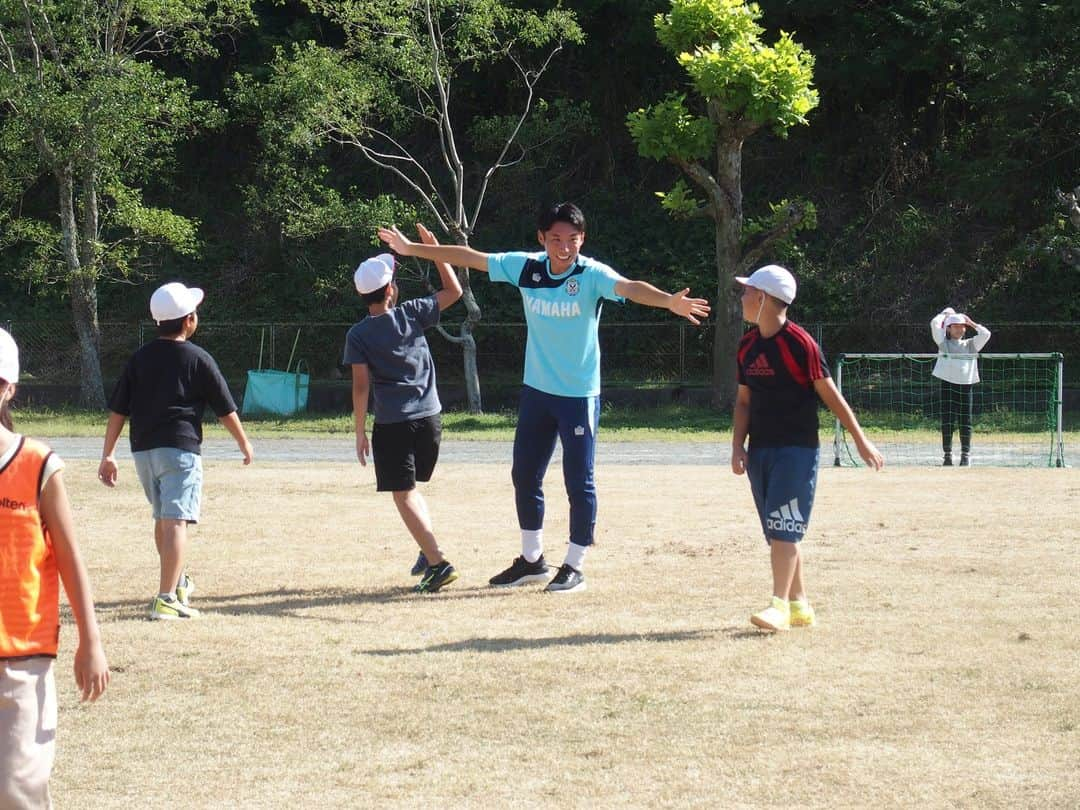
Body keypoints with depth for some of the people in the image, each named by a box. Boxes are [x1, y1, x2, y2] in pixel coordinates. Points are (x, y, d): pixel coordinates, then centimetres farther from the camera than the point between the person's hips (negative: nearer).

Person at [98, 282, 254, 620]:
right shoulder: (198, 359, -4)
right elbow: (226, 409, 1)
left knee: (162, 517, 22)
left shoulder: (140, 358, 8)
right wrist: (244, 443, 15)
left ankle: (177, 581, 40)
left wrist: (108, 455, 10)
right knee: (176, 521, -11)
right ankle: (167, 598, -23)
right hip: (180, 448, -6)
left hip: (143, 450, 6)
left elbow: (118, 410, 7)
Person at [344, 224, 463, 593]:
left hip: (391, 425, -4)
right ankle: (428, 551, 16)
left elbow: (361, 386, -8)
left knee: (403, 493, -4)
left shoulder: (357, 336, -5)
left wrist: (361, 432, -2)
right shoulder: (412, 314, 1)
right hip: (429, 418, 4)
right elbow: (454, 290, 13)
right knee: (411, 487, 24)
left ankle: (437, 562, -18)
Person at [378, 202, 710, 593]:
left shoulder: (592, 275, -16)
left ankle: (575, 567, 12)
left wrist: (670, 301, -54)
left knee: (579, 482, 0)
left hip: (580, 395, -5)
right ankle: (532, 560, 28)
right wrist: (411, 248, 12)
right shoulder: (526, 267, -2)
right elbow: (469, 257, 6)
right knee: (525, 475, 13)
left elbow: (629, 287, -35)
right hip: (536, 391, 5)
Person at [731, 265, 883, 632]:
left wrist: (860, 439, -6)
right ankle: (800, 605, 15)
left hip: (797, 449, -7)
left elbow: (829, 393, -8)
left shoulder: (799, 342, -12)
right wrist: (737, 447, 5)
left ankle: (780, 605, -17)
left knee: (783, 526, -14)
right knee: (776, 532, 8)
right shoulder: (748, 346, 10)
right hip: (760, 450, 7)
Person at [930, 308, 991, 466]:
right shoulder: (944, 343, 10)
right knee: (947, 421, -5)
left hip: (966, 385, 2)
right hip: (948, 384, -2)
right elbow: (934, 323, 0)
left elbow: (985, 334, 5)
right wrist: (945, 313, 15)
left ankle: (966, 455, 9)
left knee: (965, 422, 1)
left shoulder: (970, 345, 16)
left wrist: (971, 323, 14)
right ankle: (947, 455, 0)